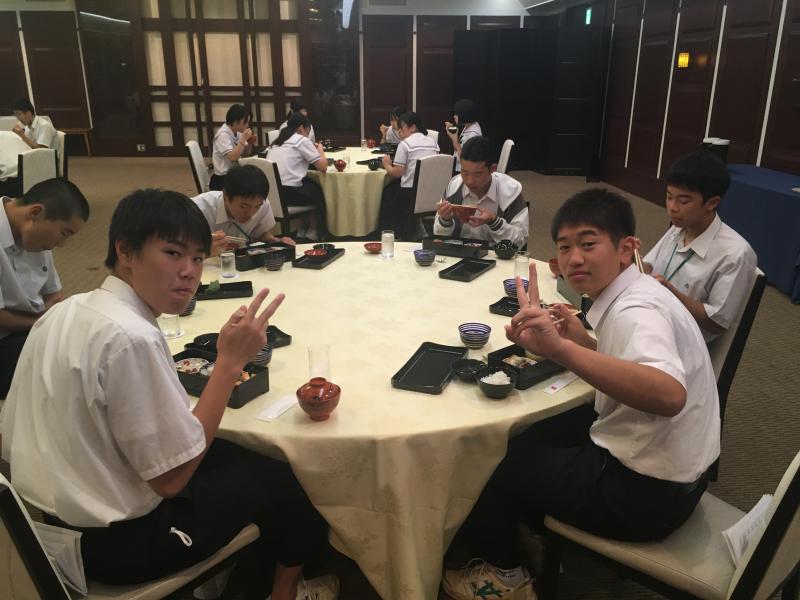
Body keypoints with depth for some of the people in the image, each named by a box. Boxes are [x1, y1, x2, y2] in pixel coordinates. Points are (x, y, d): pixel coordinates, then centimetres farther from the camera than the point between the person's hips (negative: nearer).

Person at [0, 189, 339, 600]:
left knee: (232, 453, 22)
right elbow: (172, 477, -25)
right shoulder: (131, 338, -29)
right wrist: (231, 361, -25)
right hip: (115, 540, -8)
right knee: (277, 477, 10)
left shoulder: (65, 311, -2)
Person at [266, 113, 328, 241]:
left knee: (313, 187, 26)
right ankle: (319, 234, 32)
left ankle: (303, 230, 27)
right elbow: (323, 167, -5)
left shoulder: (277, 142, 19)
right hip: (289, 192, -7)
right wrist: (320, 149, 14)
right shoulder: (302, 141, -2)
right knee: (320, 193, 20)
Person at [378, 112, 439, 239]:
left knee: (387, 193, 21)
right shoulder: (433, 142, 11)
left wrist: (387, 164, 11)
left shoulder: (405, 144, -8)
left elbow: (397, 173, -11)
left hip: (411, 192, -7)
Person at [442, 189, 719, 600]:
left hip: (646, 492, -9)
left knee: (493, 461, 5)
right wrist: (583, 341, -2)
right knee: (526, 435, 22)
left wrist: (563, 349, -57)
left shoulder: (635, 311, -27)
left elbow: (669, 394, -47)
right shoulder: (634, 292, 2)